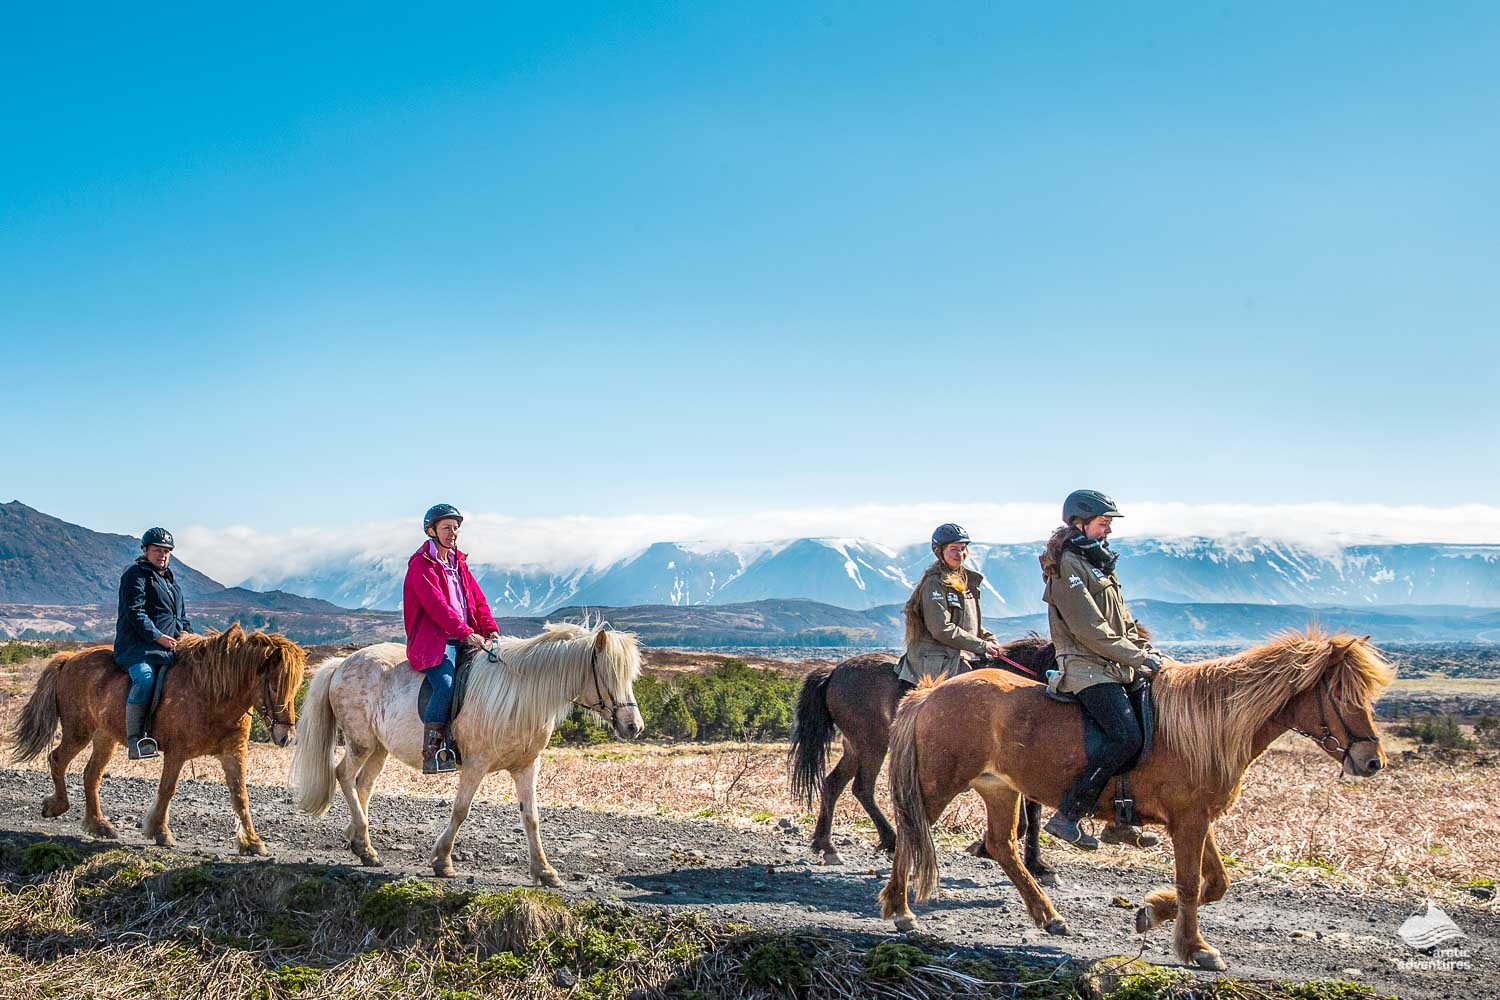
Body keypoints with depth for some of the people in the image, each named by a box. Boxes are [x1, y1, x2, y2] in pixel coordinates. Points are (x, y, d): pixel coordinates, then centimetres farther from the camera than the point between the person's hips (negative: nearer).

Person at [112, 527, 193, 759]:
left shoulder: (171, 581, 26)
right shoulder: (135, 575, 1)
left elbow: (183, 617, 29)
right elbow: (135, 612, -11)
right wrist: (157, 636, -19)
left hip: (170, 646, 8)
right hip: (138, 645, -8)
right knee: (145, 676, -34)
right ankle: (134, 739, -32)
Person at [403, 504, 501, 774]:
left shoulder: (459, 563, 21)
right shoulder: (421, 564, -4)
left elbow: (478, 600, 17)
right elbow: (437, 606, -17)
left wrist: (491, 630, -1)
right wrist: (467, 634, -25)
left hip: (464, 638, 8)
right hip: (433, 640, -8)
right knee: (446, 684, -32)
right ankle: (432, 754, -25)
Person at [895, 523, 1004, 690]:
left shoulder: (966, 579, 16)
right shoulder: (935, 583, -12)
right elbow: (942, 630, -19)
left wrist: (990, 638, 9)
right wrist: (982, 646, -16)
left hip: (960, 656, 9)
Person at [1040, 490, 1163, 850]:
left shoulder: (1096, 561, 19)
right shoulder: (1067, 565, -11)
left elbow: (1123, 620, 23)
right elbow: (1091, 631, -17)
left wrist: (1147, 649, 8)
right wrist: (1139, 658, -14)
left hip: (1116, 667, 10)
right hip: (1088, 668, -10)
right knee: (1127, 738, -23)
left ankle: (1120, 821, 12)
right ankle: (1067, 816, -17)